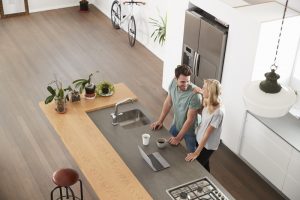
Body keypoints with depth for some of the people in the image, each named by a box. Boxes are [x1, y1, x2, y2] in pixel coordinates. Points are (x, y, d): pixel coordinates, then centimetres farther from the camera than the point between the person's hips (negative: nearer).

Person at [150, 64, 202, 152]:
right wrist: (160, 120, 1)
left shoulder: (194, 95, -37)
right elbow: (168, 102, -2)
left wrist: (178, 138, -21)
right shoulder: (173, 83, -20)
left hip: (190, 129, -5)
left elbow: (190, 119, -28)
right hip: (176, 124, 5)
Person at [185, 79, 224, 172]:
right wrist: (201, 92, -8)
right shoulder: (208, 103, -11)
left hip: (208, 145, -7)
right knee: (204, 165, 25)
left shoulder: (218, 112, -33)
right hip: (200, 139, 7)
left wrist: (196, 153, -22)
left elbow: (207, 134, -27)